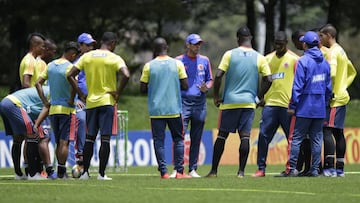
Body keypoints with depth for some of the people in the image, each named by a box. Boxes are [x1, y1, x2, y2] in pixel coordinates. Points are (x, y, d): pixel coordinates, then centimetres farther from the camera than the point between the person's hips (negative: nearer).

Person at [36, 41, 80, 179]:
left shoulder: (51, 65, 10)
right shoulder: (69, 66, -11)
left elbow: (38, 83, 8)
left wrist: (45, 101, 8)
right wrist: (72, 99, -12)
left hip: (52, 109, 6)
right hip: (66, 109, -6)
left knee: (59, 142, 14)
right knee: (64, 142, -4)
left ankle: (60, 171, 16)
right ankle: (62, 172, -6)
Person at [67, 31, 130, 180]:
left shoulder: (86, 56, 7)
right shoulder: (114, 58, -5)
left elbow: (70, 75, 3)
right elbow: (126, 75, -21)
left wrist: (80, 94, 7)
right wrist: (118, 93, -9)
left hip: (90, 102, 4)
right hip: (107, 101, -4)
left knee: (89, 138, 11)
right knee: (105, 138, -3)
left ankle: (85, 172, 11)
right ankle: (101, 173, -6)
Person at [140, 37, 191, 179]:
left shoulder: (149, 66, -2)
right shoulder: (177, 64, -1)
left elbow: (142, 89, 0)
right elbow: (185, 86, -1)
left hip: (156, 109, 0)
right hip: (174, 109, 0)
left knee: (159, 140, 4)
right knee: (178, 139, 10)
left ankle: (163, 172, -4)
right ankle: (179, 171, 4)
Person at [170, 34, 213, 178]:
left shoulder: (204, 61, 14)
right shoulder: (179, 61, 5)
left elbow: (210, 80, 18)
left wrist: (206, 88, -3)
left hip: (200, 102, 3)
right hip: (183, 101, -3)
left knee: (196, 138, 5)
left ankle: (193, 169, 9)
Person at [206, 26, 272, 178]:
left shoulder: (230, 54, -2)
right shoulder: (259, 58, 2)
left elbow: (218, 76, -8)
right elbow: (268, 80, -2)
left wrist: (216, 96, 2)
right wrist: (258, 97, 9)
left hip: (230, 102, -1)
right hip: (249, 102, 1)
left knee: (222, 135, 7)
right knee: (245, 136, 0)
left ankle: (214, 171, 9)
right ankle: (241, 171, -7)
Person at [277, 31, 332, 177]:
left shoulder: (303, 61, -11)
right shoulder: (325, 62, 9)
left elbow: (298, 86, -13)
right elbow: (328, 86, 13)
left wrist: (292, 106, -9)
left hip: (304, 108, -6)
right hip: (320, 109, 6)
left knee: (295, 138, -4)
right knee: (316, 139, 8)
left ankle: (291, 169, -8)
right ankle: (315, 169, 6)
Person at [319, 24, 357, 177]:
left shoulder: (332, 52, -12)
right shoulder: (341, 51, 18)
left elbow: (331, 74, -25)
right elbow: (352, 72, 28)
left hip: (334, 98, -10)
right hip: (342, 96, 10)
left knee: (327, 130, -12)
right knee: (338, 132, 10)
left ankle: (329, 167, -19)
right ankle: (340, 168, 11)